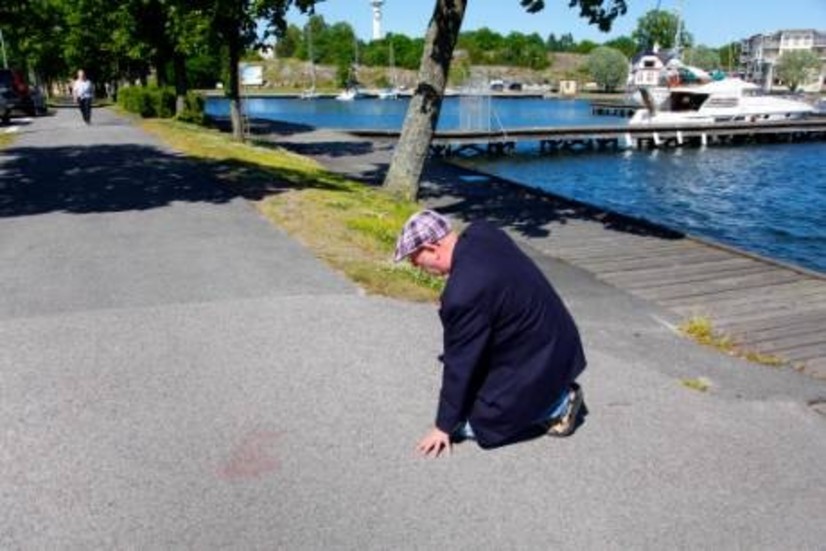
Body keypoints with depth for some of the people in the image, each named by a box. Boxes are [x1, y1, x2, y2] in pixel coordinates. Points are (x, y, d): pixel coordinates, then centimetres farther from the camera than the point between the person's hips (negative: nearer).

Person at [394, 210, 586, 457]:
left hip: (540, 363, -9)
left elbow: (459, 364, -20)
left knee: (467, 424, 0)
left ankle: (556, 404, 5)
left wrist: (444, 426, -7)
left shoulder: (463, 293, -30)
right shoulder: (481, 231, -6)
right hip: (553, 342, 9)